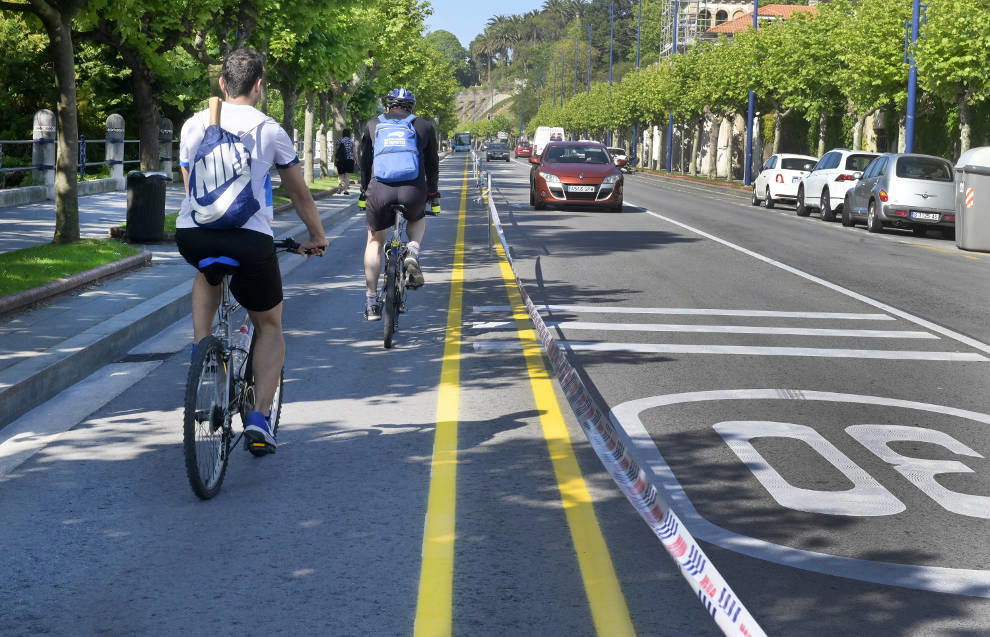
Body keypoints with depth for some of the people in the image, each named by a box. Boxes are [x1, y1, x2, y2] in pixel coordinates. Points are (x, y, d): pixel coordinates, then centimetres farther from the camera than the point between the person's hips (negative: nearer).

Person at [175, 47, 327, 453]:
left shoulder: (193, 125, 16)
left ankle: (200, 348, 20)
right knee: (270, 328, 18)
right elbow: (300, 195, 18)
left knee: (208, 273, 40)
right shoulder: (270, 131, 8)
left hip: (191, 235, 3)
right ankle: (260, 417, 3)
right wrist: (317, 237, 33)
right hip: (250, 240, -2)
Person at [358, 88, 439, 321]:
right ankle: (413, 252, 4)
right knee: (418, 219, 35)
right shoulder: (424, 126, 15)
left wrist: (365, 191, 35)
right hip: (413, 192, 0)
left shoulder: (373, 125, 17)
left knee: (374, 242, 20)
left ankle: (371, 302, 19)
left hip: (380, 191, 0)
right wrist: (432, 192, 36)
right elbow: (432, 163, 22)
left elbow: (364, 161, 23)